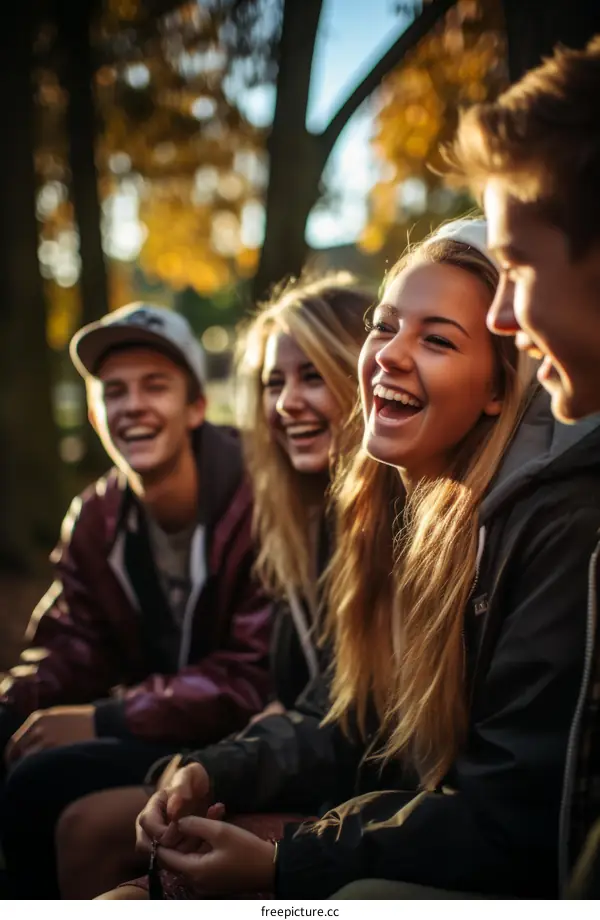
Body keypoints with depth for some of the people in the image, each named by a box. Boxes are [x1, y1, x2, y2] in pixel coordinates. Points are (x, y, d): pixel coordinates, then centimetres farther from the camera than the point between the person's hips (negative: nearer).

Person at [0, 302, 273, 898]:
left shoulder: (256, 503, -20)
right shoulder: (96, 518, 4)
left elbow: (256, 682, -22)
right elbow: (76, 652, 6)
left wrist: (103, 720, -22)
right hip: (157, 730, 7)